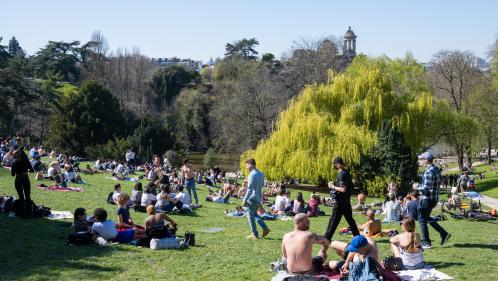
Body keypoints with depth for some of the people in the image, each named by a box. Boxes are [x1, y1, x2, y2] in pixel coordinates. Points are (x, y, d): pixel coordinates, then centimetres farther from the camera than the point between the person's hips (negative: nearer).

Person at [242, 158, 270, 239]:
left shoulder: (252, 175, -19)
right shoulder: (261, 174, 8)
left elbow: (250, 189, -22)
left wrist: (245, 200, -18)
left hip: (252, 198, -9)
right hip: (258, 198, 9)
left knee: (251, 216, 4)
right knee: (255, 214, 23)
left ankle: (255, 235, 9)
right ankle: (265, 228, 13)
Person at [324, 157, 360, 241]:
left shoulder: (342, 174, -17)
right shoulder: (347, 172, 11)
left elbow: (343, 189, -23)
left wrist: (333, 187, -11)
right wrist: (334, 185, 14)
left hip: (340, 201, -9)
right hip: (347, 201, 9)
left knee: (334, 220, -4)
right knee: (350, 219, 15)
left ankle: (327, 238, 0)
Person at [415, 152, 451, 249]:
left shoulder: (429, 171, -21)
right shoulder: (436, 169, 9)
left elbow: (426, 188, -25)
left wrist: (418, 188, -7)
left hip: (427, 199, -9)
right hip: (435, 198, 9)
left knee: (422, 219, 2)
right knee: (427, 218, 22)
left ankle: (426, 243, 7)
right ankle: (444, 234, 18)